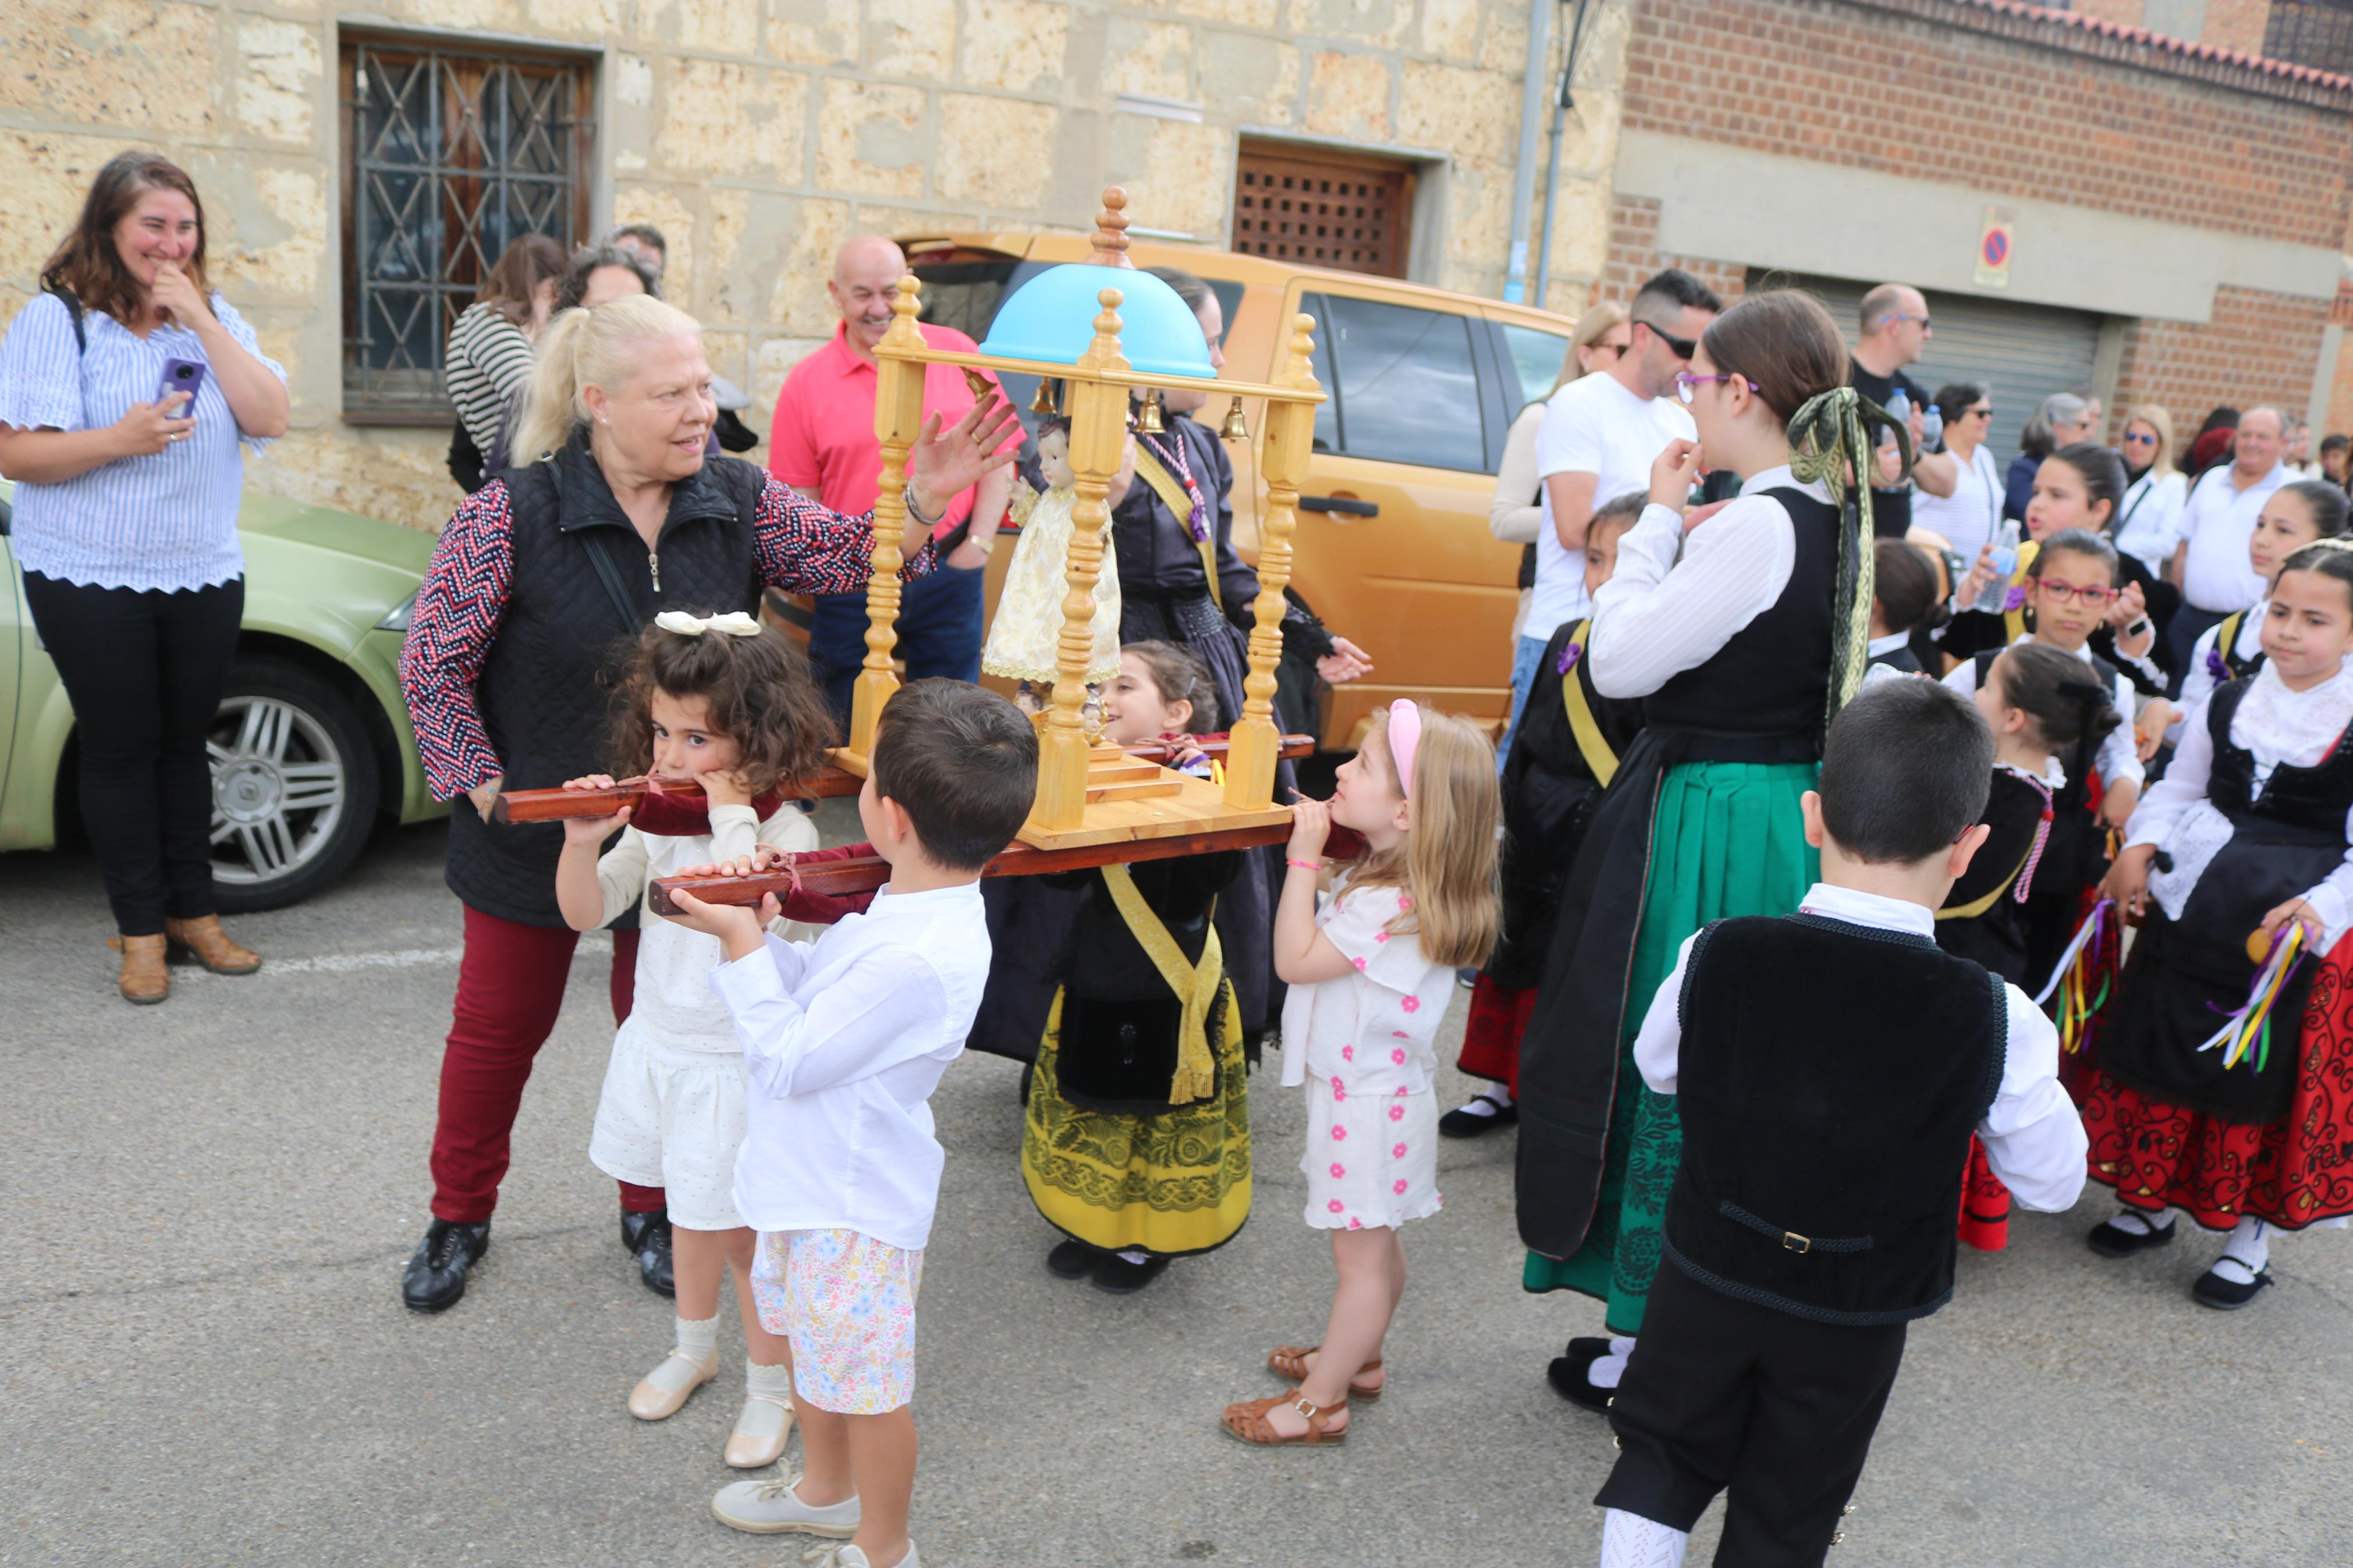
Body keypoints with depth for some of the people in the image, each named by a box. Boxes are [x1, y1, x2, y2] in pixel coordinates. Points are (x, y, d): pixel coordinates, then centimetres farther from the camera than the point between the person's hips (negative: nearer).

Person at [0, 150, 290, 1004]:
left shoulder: (214, 318, 8)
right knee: (121, 748, 4)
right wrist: (119, 439, -25)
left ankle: (195, 912, 23)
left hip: (204, 574, 4)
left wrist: (201, 322, -12)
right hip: (89, 579, -3)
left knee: (184, 742, 11)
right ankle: (141, 930, 15)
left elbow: (270, 419, -6)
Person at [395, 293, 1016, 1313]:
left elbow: (848, 556, -7)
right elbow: (433, 663, -10)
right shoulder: (512, 513, -16)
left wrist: (919, 502, -25)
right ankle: (459, 1217, 37)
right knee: (499, 1025, 14)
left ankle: (653, 1210, 38)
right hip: (536, 834, -2)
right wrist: (482, 785, -12)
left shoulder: (738, 502, -5)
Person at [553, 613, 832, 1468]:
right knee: (686, 1208, 24)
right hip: (659, 1045, 6)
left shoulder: (786, 829, -19)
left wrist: (732, 819, -32)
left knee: (742, 1230, 4)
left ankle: (772, 1384, 26)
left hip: (737, 1064, -6)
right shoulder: (655, 817, -3)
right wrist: (583, 843, -20)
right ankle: (695, 1346, 46)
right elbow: (585, 913, -2)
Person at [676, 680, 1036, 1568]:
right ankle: (826, 1492, 53)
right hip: (816, 1183, 10)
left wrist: (744, 948, -19)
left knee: (867, 1381, 11)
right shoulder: (916, 908, -4)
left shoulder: (915, 960, -34)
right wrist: (754, 930, -8)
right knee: (810, 1347, 29)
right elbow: (815, 981, 9)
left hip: (854, 1204, -10)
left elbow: (787, 1061, -26)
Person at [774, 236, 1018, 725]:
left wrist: (979, 543, -3)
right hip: (851, 585, 0)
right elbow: (800, 501, 2)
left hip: (949, 574, 1)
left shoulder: (958, 352, 3)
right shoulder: (806, 383, 0)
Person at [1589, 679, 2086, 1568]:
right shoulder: (1993, 1020, -23)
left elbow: (1657, 1068, 1)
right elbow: (2051, 1181, -8)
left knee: (1661, 1453, 25)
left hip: (1708, 1279, 0)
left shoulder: (1716, 959, -19)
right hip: (1855, 1322, 0)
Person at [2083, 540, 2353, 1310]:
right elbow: (2177, 791, 12)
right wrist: (2140, 848, -5)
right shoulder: (2227, 706, 4)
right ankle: (2152, 1202, 32)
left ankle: (2251, 1238, 25)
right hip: (2194, 912, 4)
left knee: (2270, 1074, 7)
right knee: (2165, 1052, 13)